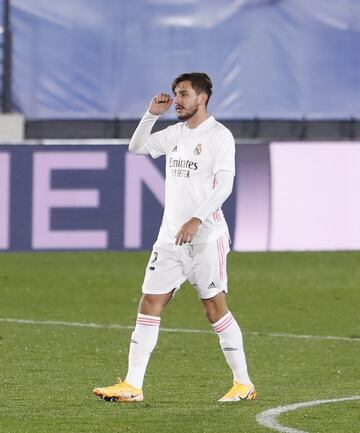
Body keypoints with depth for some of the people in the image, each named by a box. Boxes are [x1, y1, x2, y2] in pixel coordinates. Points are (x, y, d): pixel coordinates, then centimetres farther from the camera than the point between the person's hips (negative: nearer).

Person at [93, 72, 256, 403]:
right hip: (170, 236, 7)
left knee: (215, 308, -4)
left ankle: (243, 384, 7)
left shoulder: (219, 136, -7)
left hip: (206, 237, -7)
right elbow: (136, 147, 22)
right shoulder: (175, 133, 14)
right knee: (149, 305, 0)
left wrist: (197, 220, -24)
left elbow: (224, 185, -15)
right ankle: (132, 386, 0)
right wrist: (152, 114, 8)